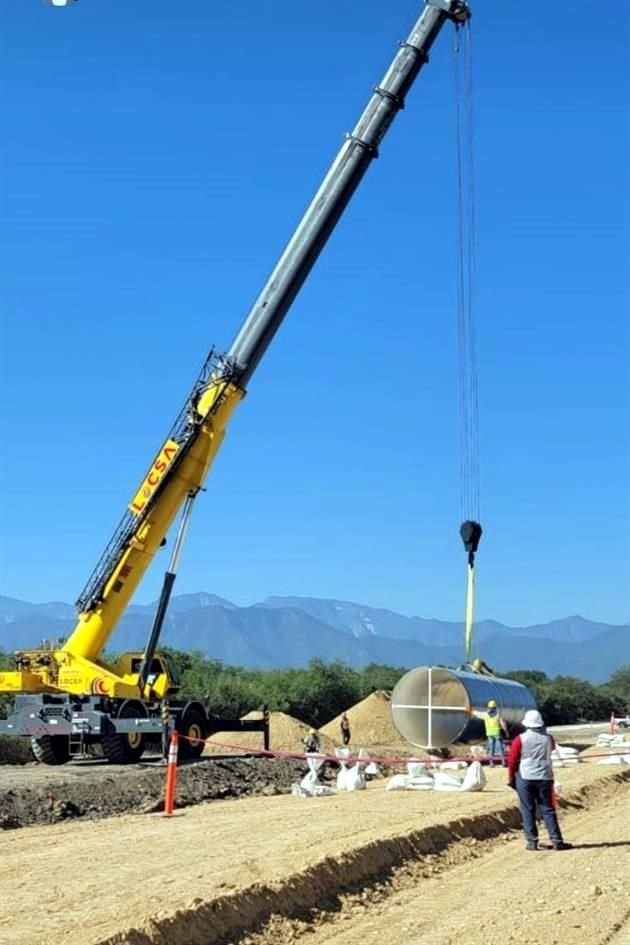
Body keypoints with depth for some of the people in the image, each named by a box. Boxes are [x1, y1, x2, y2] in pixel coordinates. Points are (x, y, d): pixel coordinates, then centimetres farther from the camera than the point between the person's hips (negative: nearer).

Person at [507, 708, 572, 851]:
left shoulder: (520, 739, -9)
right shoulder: (548, 738, -1)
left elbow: (512, 761, -5)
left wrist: (511, 778, 7)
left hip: (525, 779, -2)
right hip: (545, 778, 2)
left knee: (528, 811, 6)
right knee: (547, 810, 8)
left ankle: (532, 842, 5)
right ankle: (557, 841, 5)